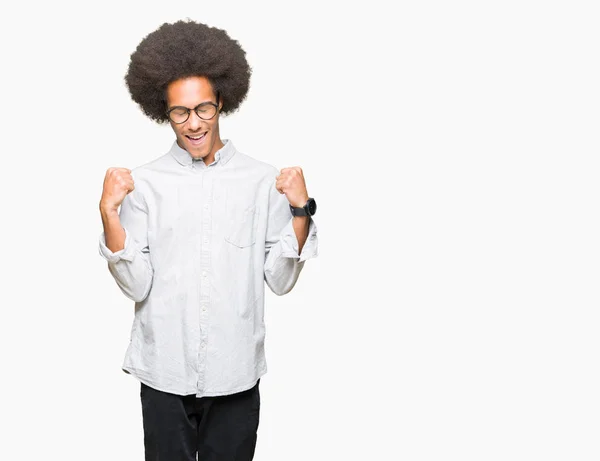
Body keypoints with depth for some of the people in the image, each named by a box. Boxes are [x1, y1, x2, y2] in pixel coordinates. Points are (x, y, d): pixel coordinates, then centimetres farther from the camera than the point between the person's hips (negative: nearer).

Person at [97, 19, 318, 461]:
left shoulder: (263, 180, -3)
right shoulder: (144, 183, -3)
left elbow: (280, 280, -2)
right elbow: (136, 285, -7)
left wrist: (301, 211, -12)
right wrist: (109, 213, -16)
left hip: (236, 374, 0)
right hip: (164, 372, 0)